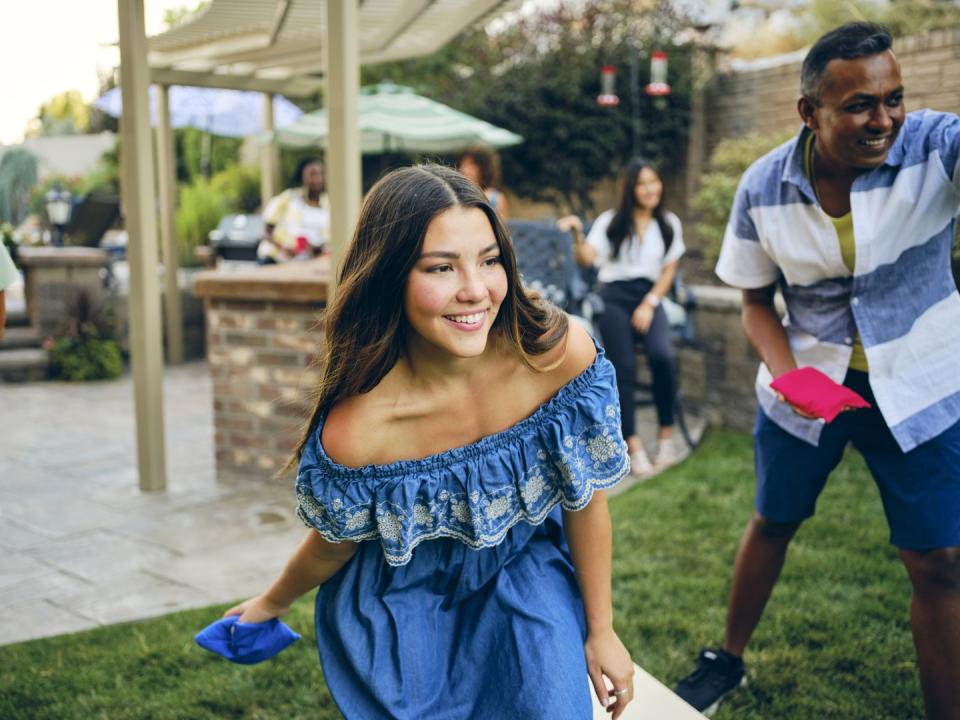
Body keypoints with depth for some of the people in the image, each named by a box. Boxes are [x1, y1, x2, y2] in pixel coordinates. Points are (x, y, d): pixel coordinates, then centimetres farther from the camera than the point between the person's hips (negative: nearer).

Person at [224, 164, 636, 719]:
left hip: (527, 568, 2)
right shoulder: (356, 428, -33)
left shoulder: (561, 352, -29)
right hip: (405, 595, -1)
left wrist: (600, 629, -1)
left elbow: (585, 498, -11)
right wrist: (272, 604, 11)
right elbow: (334, 544, -8)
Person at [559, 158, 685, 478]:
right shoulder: (611, 221, 6)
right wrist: (577, 235, -25)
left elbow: (669, 271, 10)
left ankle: (666, 434, -13)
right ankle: (633, 446, -18)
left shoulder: (669, 224, 12)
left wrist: (649, 304, -3)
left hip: (649, 296, 1)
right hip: (614, 296, -1)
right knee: (623, 368, -21)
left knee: (662, 356, -27)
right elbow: (586, 259, -5)